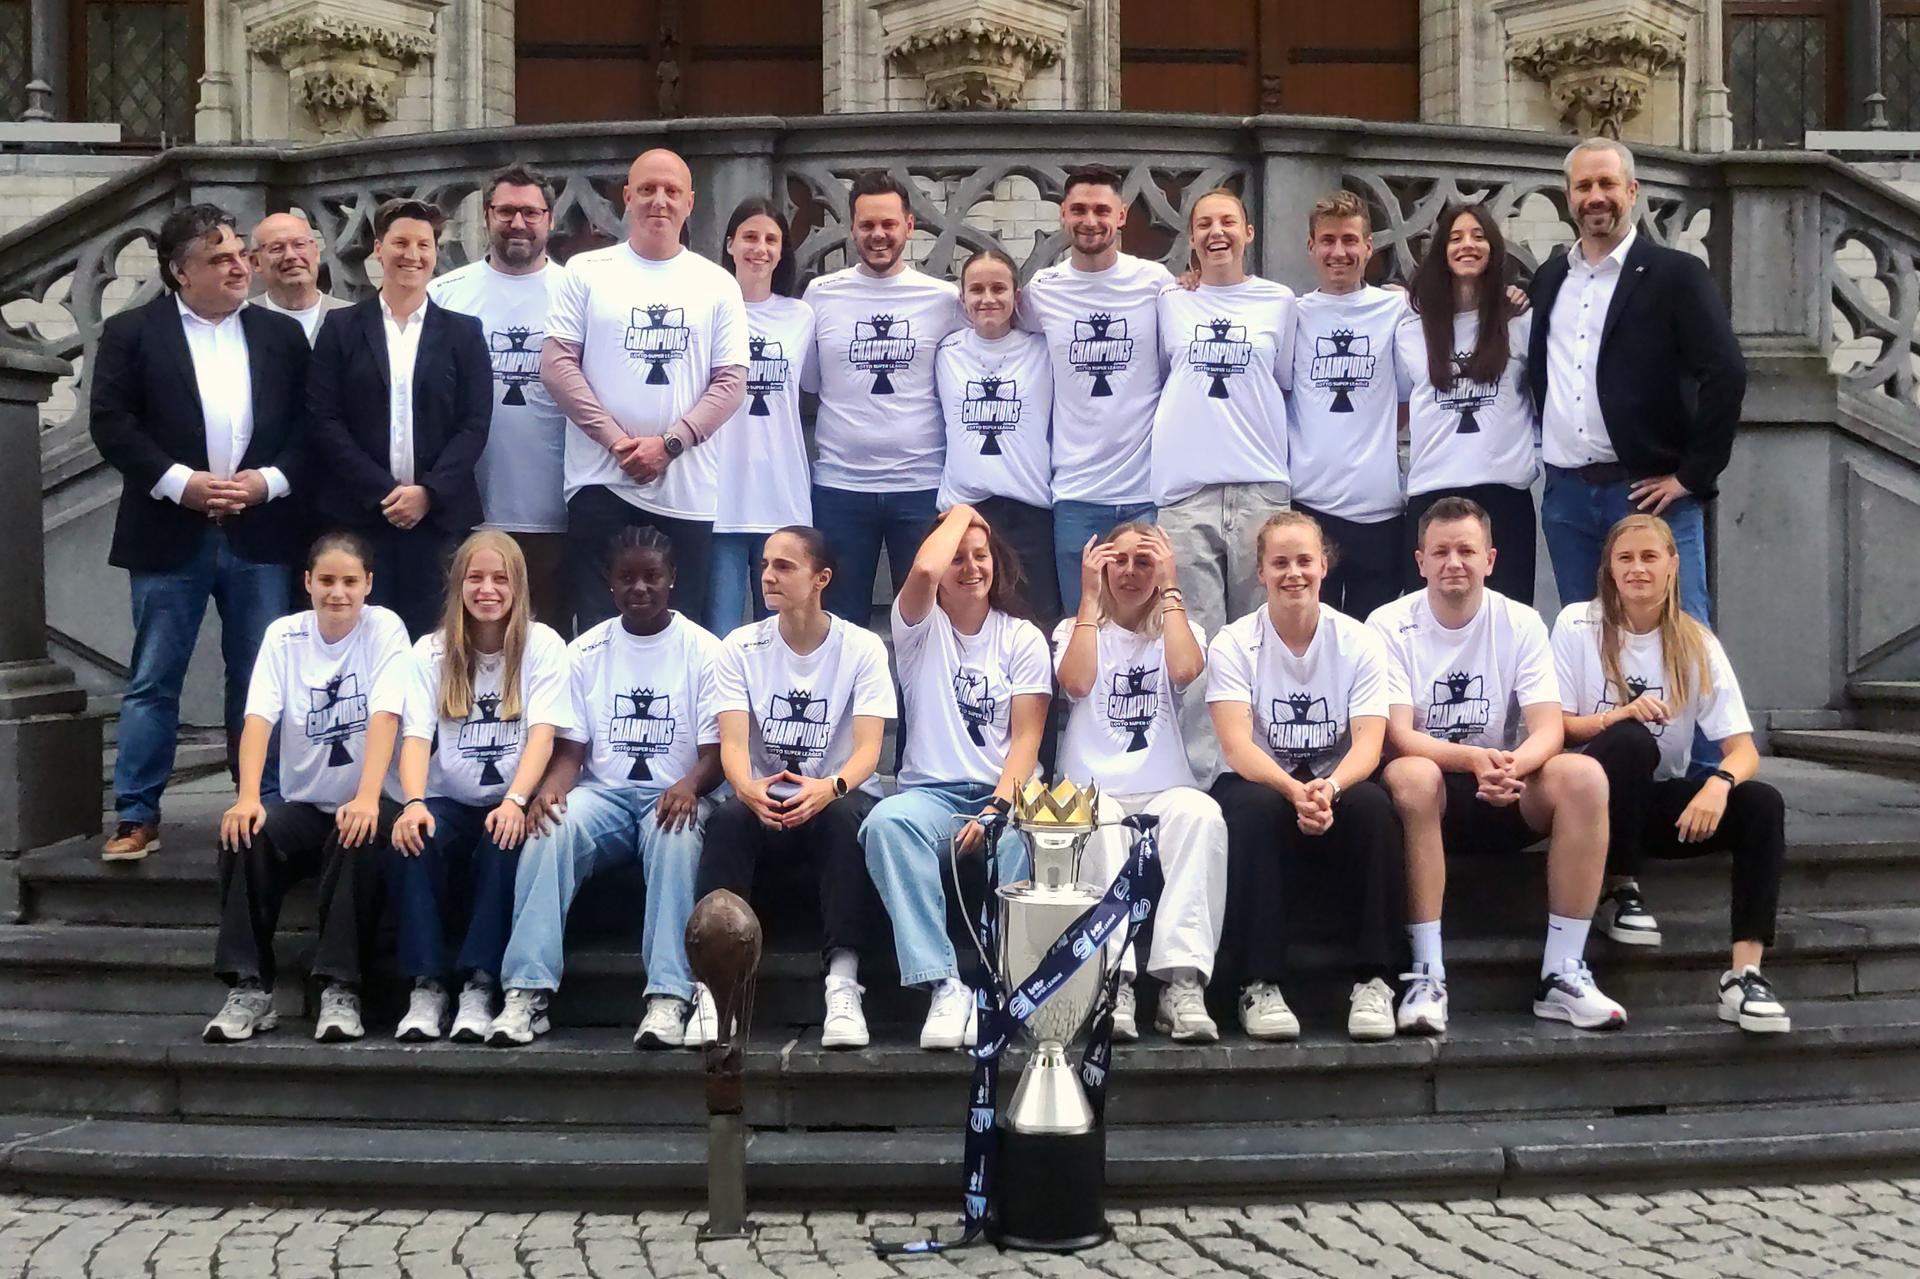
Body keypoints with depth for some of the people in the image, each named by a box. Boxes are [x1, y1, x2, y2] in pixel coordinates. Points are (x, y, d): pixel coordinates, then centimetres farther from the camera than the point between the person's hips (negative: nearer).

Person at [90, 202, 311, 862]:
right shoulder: (131, 332, 2)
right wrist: (181, 483, -14)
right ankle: (137, 817, 9)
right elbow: (111, 423, -5)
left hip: (259, 535, 2)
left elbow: (306, 427, 7)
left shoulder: (282, 335, 10)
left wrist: (270, 480, -10)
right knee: (152, 683, 2)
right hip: (170, 535, -2)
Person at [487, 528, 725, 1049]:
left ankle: (669, 997, -42)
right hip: (603, 792, 2)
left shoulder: (703, 650, 4)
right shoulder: (586, 650, 12)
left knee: (674, 835, -37)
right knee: (551, 828, -31)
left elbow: (716, 751, -2)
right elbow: (570, 748, 6)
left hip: (675, 795, -2)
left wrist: (689, 785, -26)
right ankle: (528, 992, -35)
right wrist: (550, 786, -18)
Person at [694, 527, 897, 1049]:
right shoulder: (741, 647, 2)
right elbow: (732, 742, -10)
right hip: (763, 801, 1)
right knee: (726, 819, -32)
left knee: (848, 818, -36)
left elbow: (868, 747, -14)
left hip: (837, 796, -1)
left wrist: (831, 786, -37)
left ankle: (843, 980, -39)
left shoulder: (862, 648, -3)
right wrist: (748, 787, -34)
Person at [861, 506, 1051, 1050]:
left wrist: (997, 807, -17)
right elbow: (923, 569, -18)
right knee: (886, 821, -35)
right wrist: (960, 514, 1)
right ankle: (944, 985, -37)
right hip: (931, 792, 0)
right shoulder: (920, 626, 8)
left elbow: (1026, 738, 0)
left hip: (1006, 792, 0)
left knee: (1020, 839, -37)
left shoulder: (1023, 638, 10)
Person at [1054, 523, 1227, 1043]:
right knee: (1098, 822, -38)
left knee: (1200, 813, -36)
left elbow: (1185, 670, -8)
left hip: (1164, 794, 1)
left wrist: (1170, 589, 0)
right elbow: (1076, 683, -8)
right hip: (1091, 791, -1)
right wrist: (1090, 596, 1)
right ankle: (1113, 983, -41)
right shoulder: (1076, 628, 18)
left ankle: (1183, 981, -40)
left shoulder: (1177, 628, 19)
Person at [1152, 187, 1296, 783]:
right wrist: (1185, 424, 9)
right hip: (1185, 490, 0)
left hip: (1261, 488, 0)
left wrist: (1257, 434, 8)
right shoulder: (1170, 303, 12)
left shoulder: (1278, 302, 11)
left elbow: (1288, 382, 17)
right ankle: (1200, 774, 1)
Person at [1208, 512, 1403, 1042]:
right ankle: (1259, 985, -31)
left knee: (1373, 806, -32)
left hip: (1336, 786, 1)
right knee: (1255, 807, -36)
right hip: (1261, 784, -1)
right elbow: (1237, 747, -18)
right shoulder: (1233, 645, -5)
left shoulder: (1358, 642, -1)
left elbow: (1367, 744, -13)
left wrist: (1328, 789, -35)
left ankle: (1372, 980, -26)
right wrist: (1295, 791, -37)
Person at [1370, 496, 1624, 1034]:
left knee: (1584, 776, -26)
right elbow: (1399, 737, -16)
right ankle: (1427, 974, -32)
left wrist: (1513, 766, -33)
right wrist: (1474, 758, -36)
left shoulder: (1520, 623, 1)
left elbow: (1549, 728, -9)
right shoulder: (1389, 627, -6)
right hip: (1429, 799, -2)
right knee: (1411, 776, -37)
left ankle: (1561, 974, -21)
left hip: (1506, 795, 3)